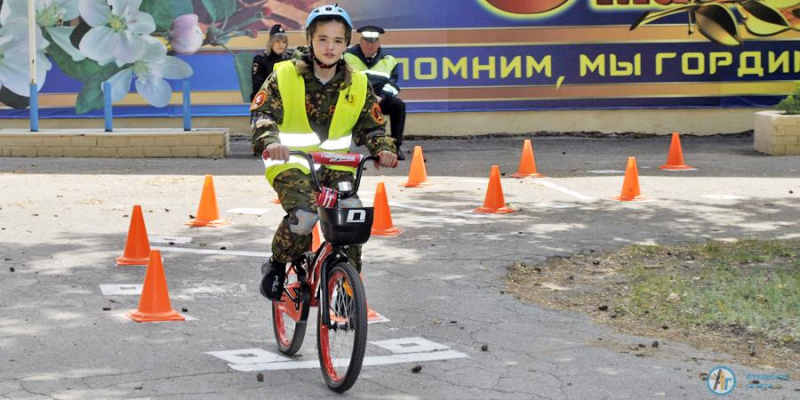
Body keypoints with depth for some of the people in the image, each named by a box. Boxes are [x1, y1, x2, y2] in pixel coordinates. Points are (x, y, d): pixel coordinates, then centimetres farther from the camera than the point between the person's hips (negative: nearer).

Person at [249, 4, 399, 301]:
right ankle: (276, 266, -2)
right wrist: (270, 140, -30)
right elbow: (262, 112, -9)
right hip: (291, 161, -3)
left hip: (336, 164, 3)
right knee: (304, 215, -30)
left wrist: (383, 148, -13)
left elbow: (372, 125, 9)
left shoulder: (357, 84, 6)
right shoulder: (285, 75, -3)